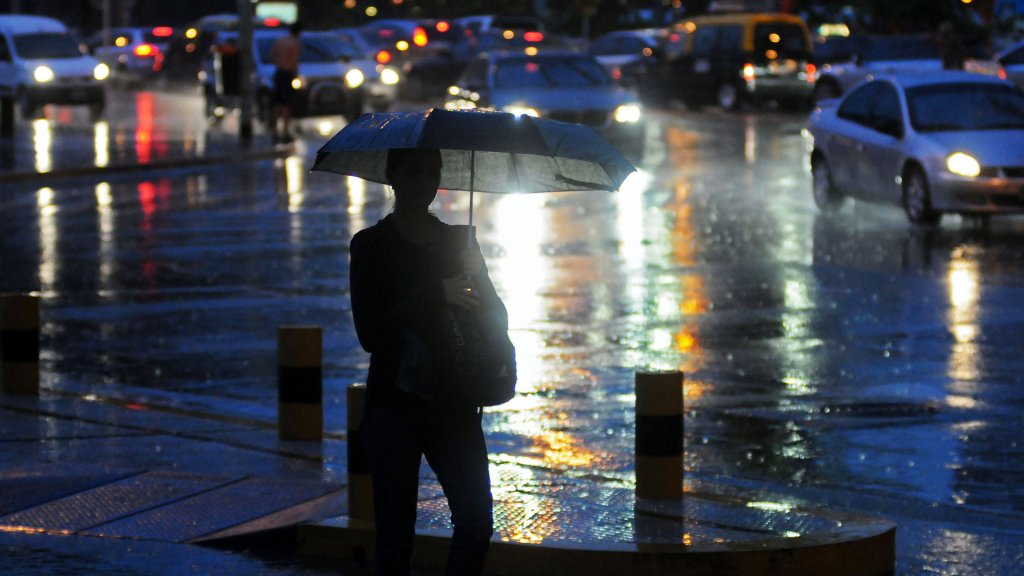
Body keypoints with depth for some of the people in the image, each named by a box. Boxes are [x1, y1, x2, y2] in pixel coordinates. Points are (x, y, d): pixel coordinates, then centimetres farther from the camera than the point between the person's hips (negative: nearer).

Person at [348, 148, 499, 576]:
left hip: (453, 406, 3)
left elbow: (498, 320, 11)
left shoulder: (459, 241, 12)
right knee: (396, 534, -4)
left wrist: (475, 279, -10)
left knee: (476, 522, -9)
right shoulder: (370, 246, 0)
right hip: (394, 407, -3)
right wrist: (437, 296, -18)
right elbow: (370, 334, -11)